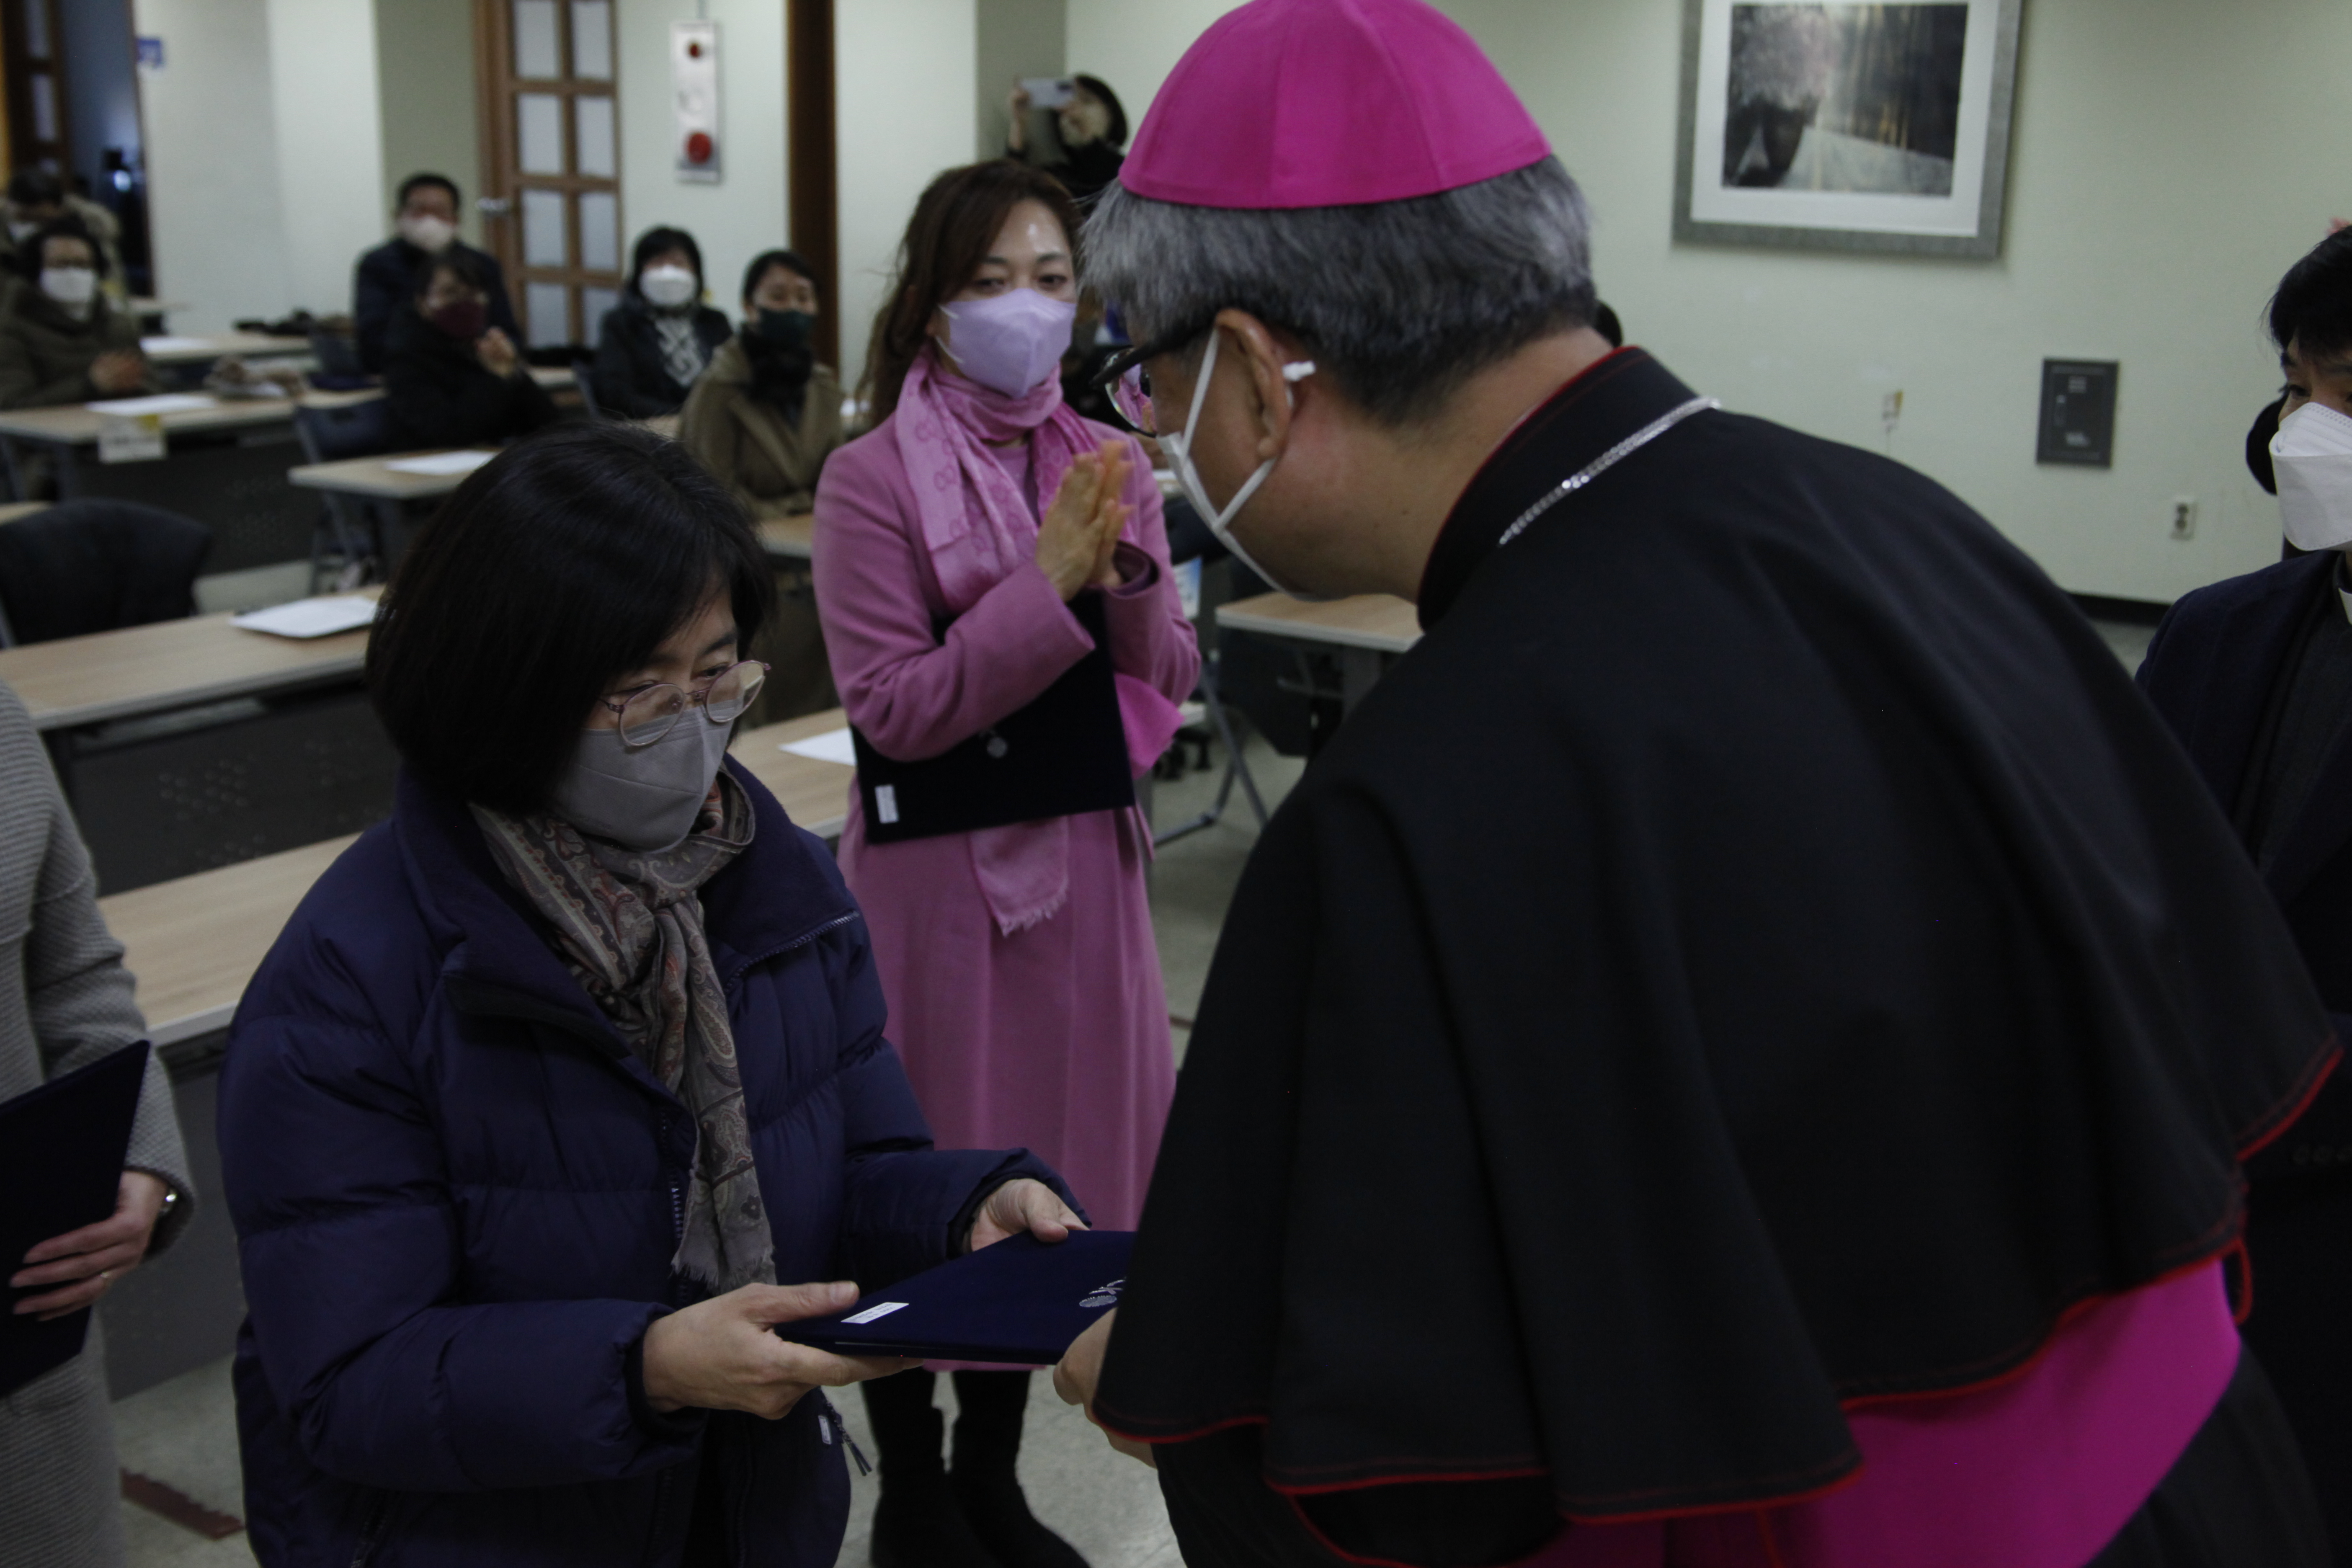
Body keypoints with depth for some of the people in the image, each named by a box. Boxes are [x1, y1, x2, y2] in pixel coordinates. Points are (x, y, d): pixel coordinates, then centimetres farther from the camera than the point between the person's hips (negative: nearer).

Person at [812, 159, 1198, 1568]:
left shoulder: (1110, 466, 2)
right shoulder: (875, 478, -12)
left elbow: (1171, 684, 3)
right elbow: (893, 709, -17)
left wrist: (1118, 575, -16)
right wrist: (1046, 582, -22)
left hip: (1082, 855, 5)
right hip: (939, 868, -5)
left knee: (1048, 1162, 15)